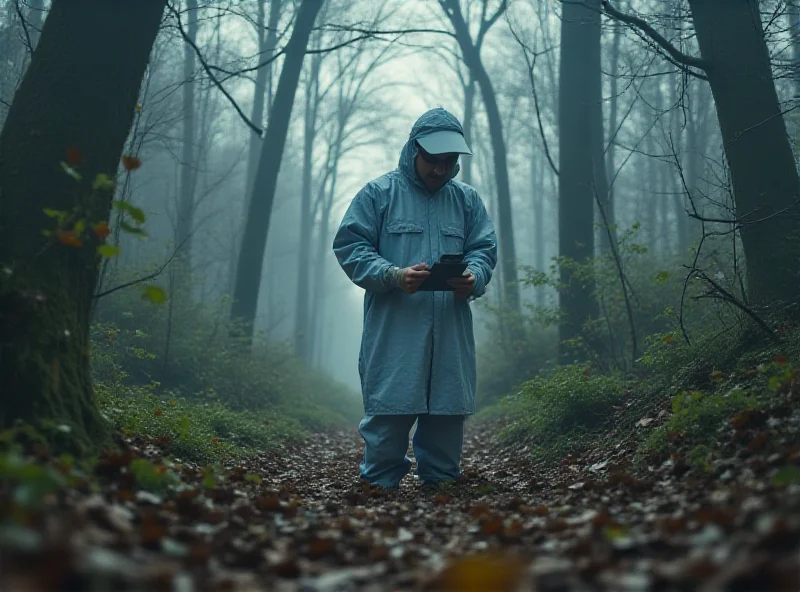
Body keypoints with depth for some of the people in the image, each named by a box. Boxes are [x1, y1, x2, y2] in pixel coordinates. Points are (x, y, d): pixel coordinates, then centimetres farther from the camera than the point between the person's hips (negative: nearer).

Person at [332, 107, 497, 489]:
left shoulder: (467, 199, 16)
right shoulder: (378, 193, 4)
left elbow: (485, 249, 14)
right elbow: (350, 246, -1)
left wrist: (473, 278, -10)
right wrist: (393, 276, -17)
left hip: (451, 332, 4)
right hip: (394, 330, -4)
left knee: (448, 416, 8)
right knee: (389, 414, -4)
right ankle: (380, 490, 8)